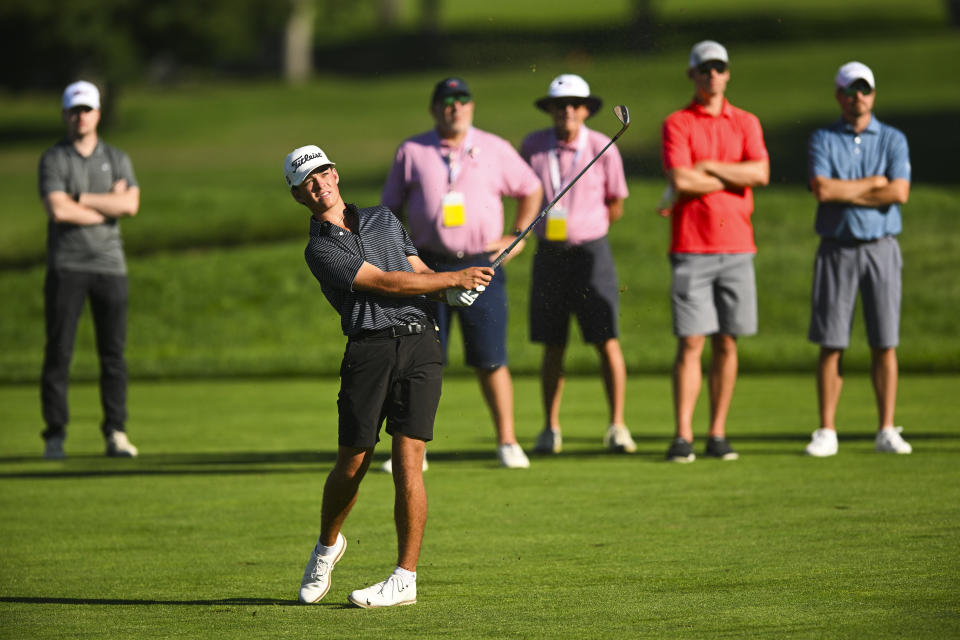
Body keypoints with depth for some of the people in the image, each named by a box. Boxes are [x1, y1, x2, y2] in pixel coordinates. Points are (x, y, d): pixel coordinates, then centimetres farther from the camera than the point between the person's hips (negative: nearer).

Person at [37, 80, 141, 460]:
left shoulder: (117, 159, 11)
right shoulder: (53, 159, 2)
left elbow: (131, 205, -6)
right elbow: (58, 211, -14)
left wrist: (79, 198, -9)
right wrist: (108, 205, -6)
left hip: (109, 262, 3)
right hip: (66, 265, -3)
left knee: (113, 351, 0)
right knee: (59, 350, -5)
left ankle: (116, 433, 4)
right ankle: (55, 435, -1)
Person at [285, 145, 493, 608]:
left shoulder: (383, 218, 19)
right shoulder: (320, 249, 1)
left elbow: (421, 273, 20)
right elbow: (384, 282, -7)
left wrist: (452, 291, -3)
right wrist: (454, 279, -6)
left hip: (420, 342, 2)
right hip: (368, 348, -2)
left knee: (407, 462, -8)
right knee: (351, 467, 2)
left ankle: (405, 578, -5)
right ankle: (327, 546, 32)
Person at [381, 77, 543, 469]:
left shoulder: (495, 150, 5)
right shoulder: (411, 153, 6)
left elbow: (531, 189, 17)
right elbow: (390, 209, 11)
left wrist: (516, 237, 8)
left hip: (481, 266, 0)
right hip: (429, 268, 0)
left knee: (491, 360, -1)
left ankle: (507, 443, 7)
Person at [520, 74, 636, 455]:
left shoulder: (603, 149, -6)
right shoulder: (533, 146, 0)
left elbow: (615, 204, 7)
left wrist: (583, 230, 9)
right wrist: (545, 229, 8)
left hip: (591, 252, -2)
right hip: (549, 253, 2)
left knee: (606, 341, -8)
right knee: (552, 347, 5)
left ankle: (617, 427, -3)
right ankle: (550, 429, 14)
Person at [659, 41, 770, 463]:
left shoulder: (746, 123, 11)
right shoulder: (677, 124, 2)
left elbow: (761, 172, -6)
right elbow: (680, 180, -14)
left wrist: (707, 167, -9)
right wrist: (733, 179, -5)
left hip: (736, 248, 3)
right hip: (691, 249, -3)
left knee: (727, 344, 4)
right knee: (690, 344, -7)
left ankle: (718, 435, 8)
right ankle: (682, 437, -7)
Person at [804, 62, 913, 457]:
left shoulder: (893, 140, 6)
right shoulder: (823, 140, 5)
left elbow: (900, 193, -10)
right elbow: (821, 189, -12)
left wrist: (844, 192, -8)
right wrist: (874, 183, -8)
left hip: (881, 249, 0)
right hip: (836, 249, 0)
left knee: (884, 343, -1)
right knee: (830, 345, -2)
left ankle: (887, 431, 3)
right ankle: (826, 432, 2)